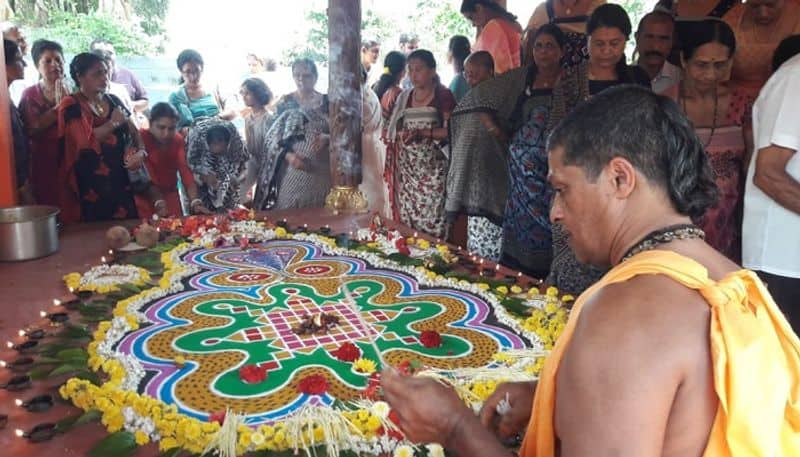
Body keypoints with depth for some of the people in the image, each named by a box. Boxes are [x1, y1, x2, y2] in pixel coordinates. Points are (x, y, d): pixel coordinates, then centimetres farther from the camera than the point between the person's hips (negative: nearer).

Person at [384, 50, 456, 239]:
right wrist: (392, 133, 3)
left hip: (432, 166, -5)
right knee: (406, 215, 3)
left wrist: (422, 132, -19)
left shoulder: (443, 95, -1)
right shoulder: (404, 97, 15)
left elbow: (450, 131, -9)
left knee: (432, 215, -8)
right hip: (407, 166, 5)